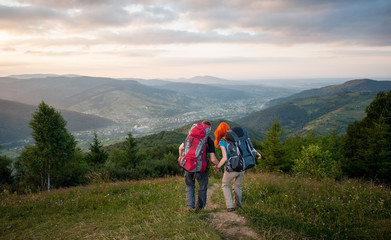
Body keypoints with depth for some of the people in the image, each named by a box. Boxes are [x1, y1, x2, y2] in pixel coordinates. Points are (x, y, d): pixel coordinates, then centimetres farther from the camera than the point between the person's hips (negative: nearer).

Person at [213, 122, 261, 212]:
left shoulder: (222, 142, -7)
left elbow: (225, 158, -16)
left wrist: (217, 167, -1)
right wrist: (257, 153, 26)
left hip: (231, 168, -5)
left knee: (225, 185, 19)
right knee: (237, 185, 27)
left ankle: (230, 206, 9)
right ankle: (238, 204, 37)